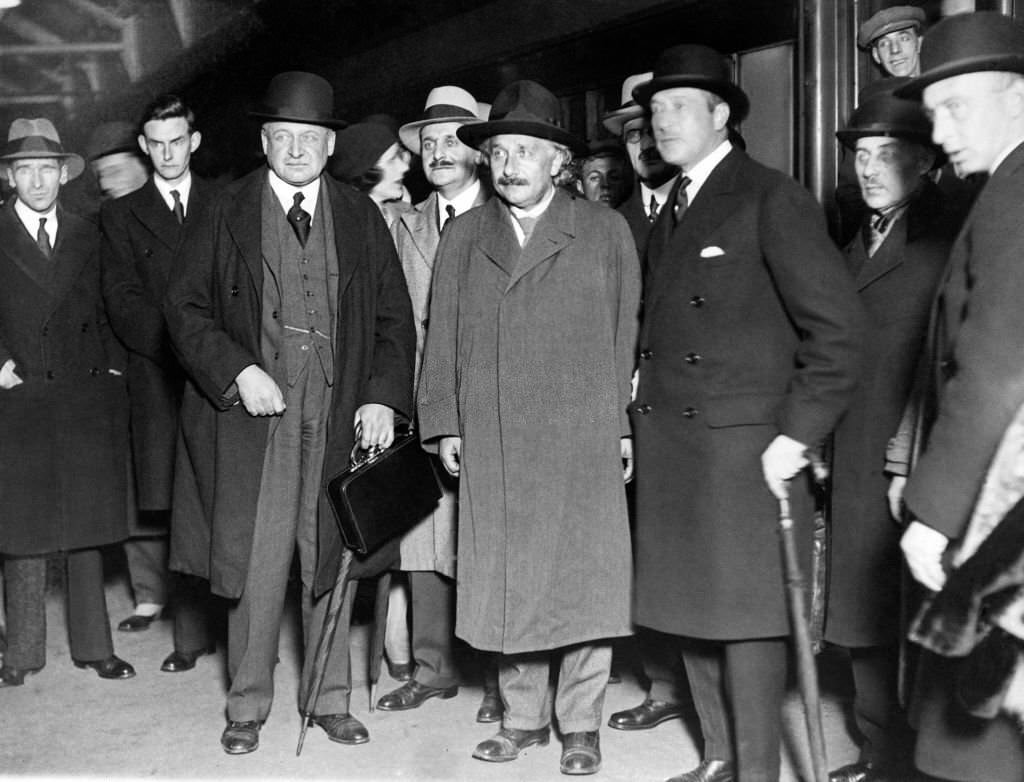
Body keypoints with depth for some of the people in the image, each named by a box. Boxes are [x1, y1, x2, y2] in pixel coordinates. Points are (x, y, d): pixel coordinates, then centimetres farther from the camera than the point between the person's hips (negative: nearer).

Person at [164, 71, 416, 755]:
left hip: (342, 418, 2)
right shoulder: (229, 214, 4)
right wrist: (237, 372, -12)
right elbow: (184, 307, 3)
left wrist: (383, 396, -5)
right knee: (254, 566, 2)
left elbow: (395, 318, 9)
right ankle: (248, 707, 19)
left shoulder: (361, 218, 9)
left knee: (332, 563, 9)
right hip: (255, 414, -1)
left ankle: (330, 701, 24)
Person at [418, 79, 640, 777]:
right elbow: (442, 335, 11)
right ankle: (523, 717, 21)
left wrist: (626, 426, -2)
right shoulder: (464, 235, 12)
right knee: (506, 580, 7)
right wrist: (444, 423, 4)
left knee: (585, 578, 1)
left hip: (583, 438, -2)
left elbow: (627, 333, 3)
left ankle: (581, 724, 16)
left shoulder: (606, 230, 6)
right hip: (491, 444, 2)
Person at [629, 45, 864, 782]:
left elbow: (838, 327, -12)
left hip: (742, 453, -7)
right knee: (690, 610, 13)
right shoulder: (671, 214, 16)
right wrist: (644, 425, 7)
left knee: (746, 618, 0)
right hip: (671, 457, 7)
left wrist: (797, 436, -14)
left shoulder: (772, 198, -7)